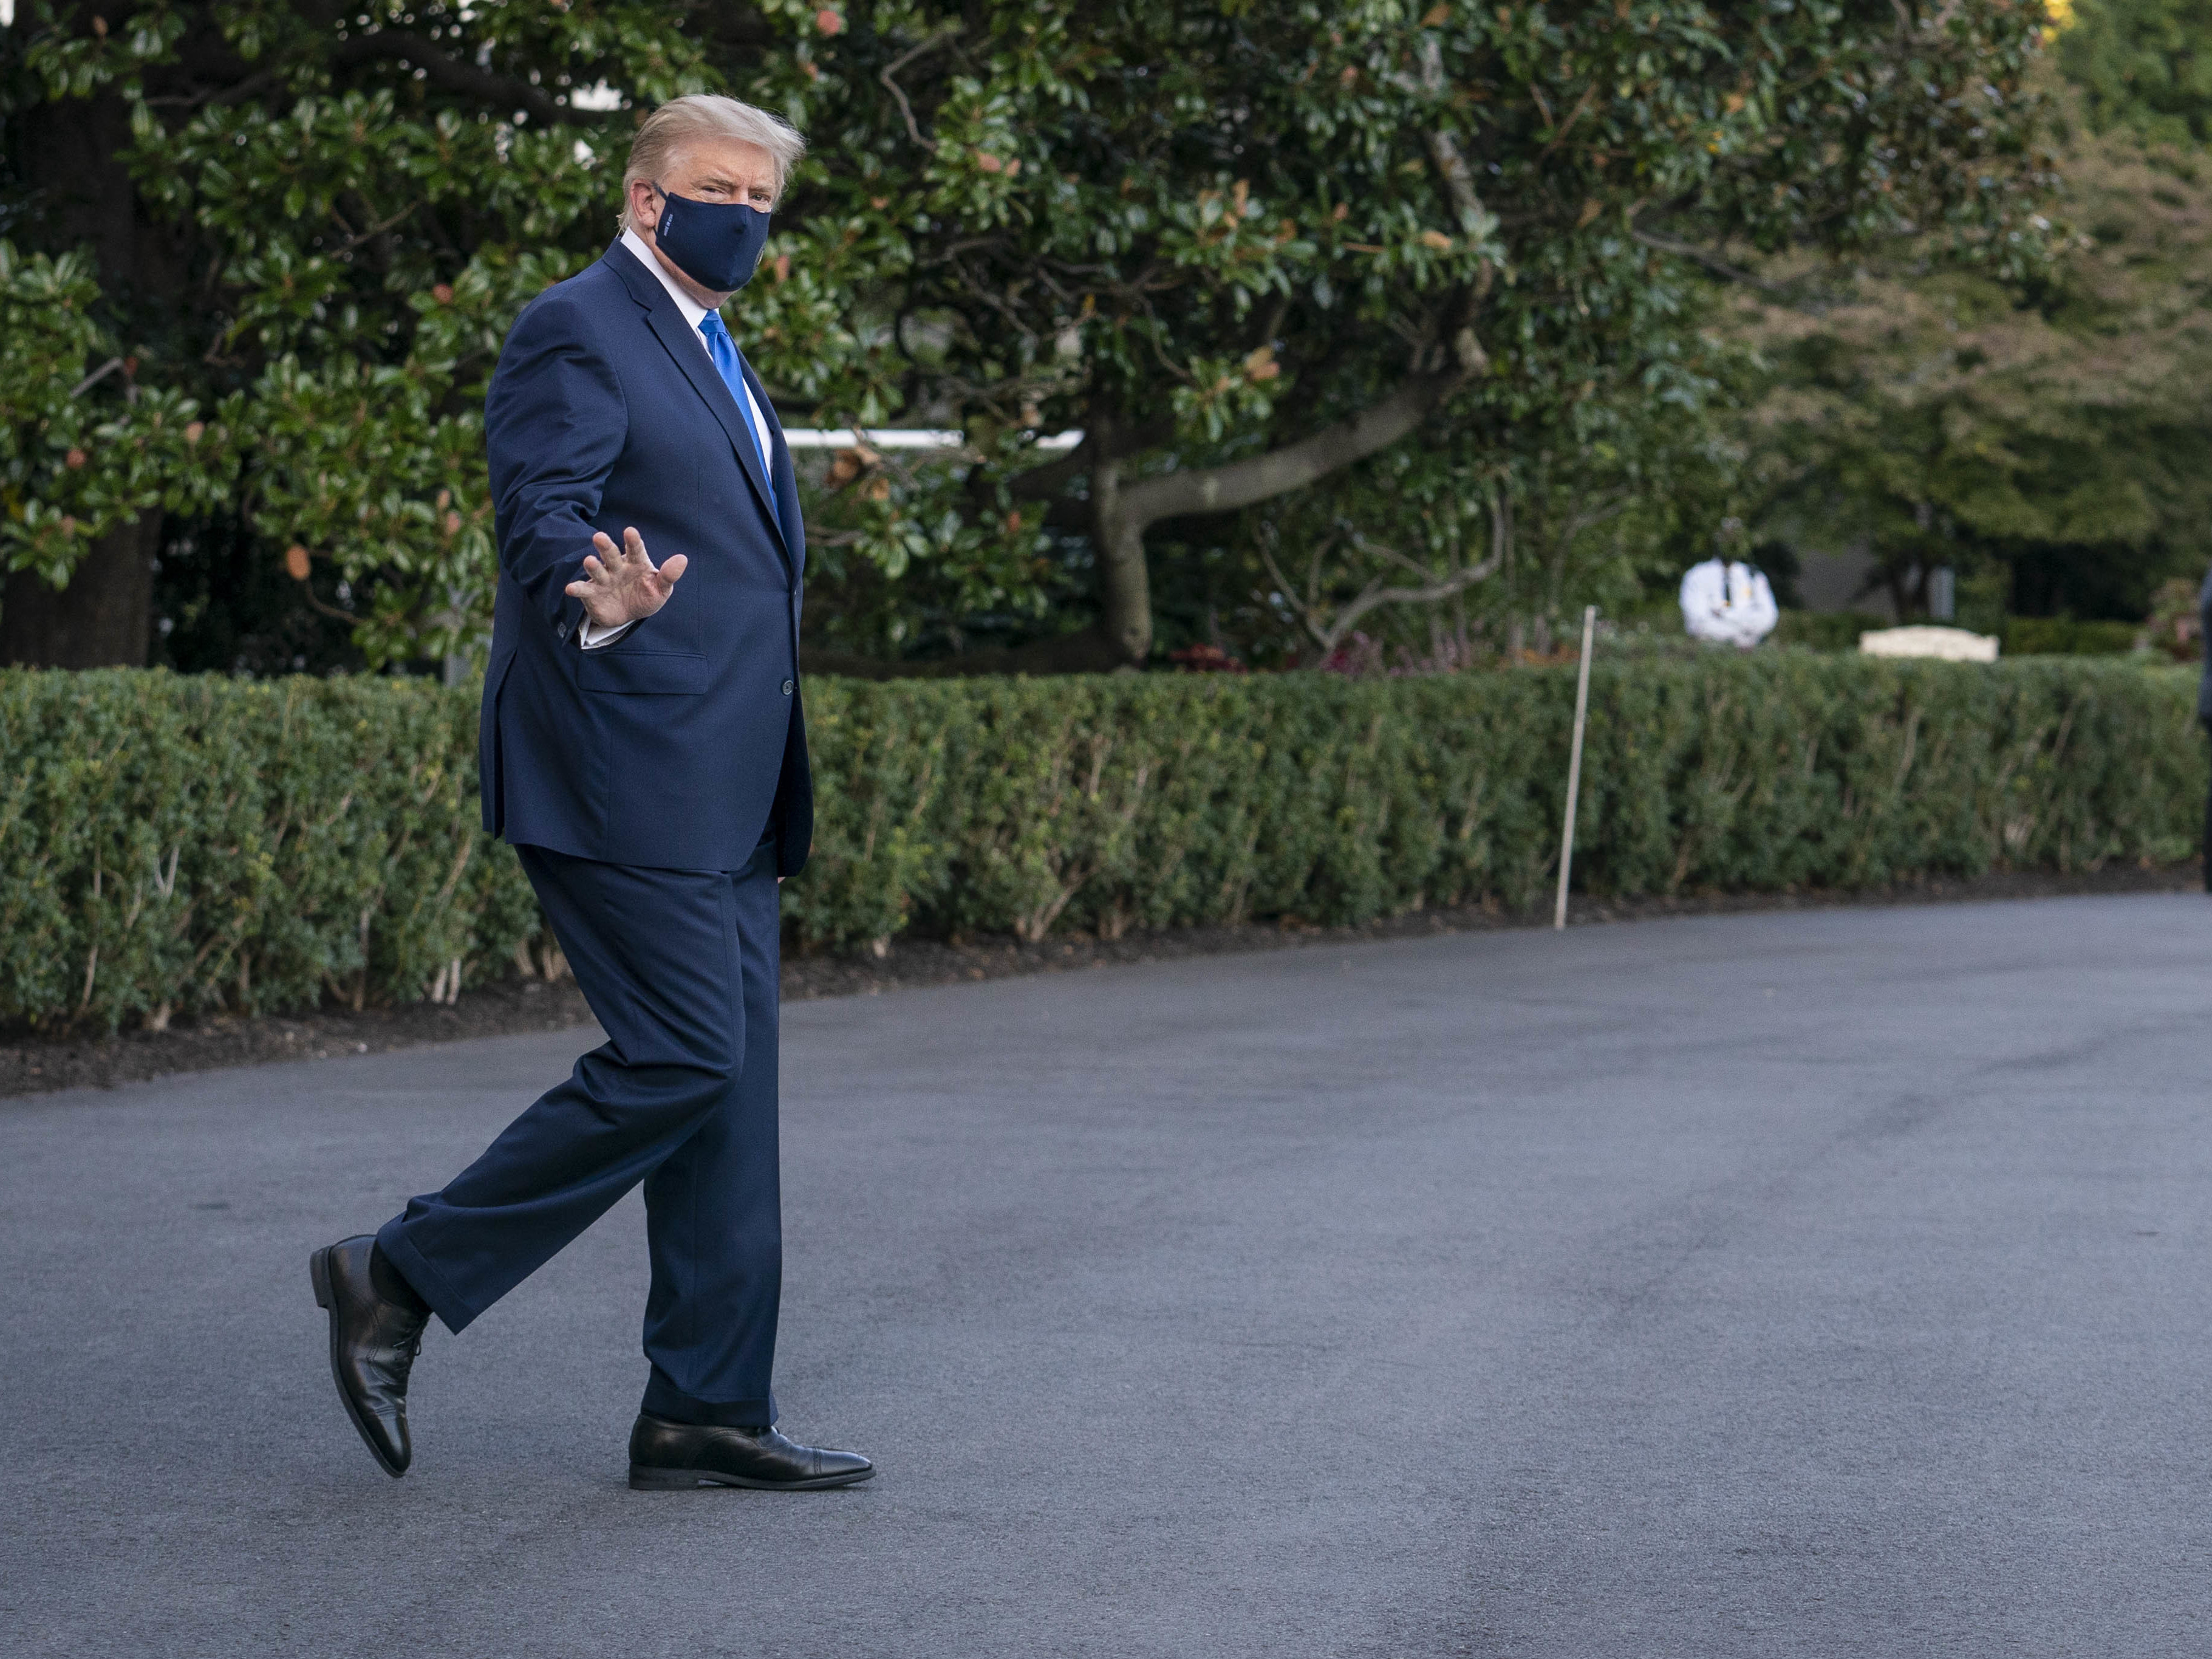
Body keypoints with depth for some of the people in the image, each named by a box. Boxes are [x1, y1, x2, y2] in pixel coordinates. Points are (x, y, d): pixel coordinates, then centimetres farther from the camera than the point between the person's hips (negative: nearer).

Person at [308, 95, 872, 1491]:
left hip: (721, 796, 10)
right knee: (681, 1060, -14)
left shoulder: (712, 357, 24)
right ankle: (405, 1277, -3)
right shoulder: (578, 333, -7)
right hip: (622, 772, -10)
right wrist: (599, 602, -41)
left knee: (729, 1090, 6)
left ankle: (708, 1414, 8)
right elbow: (543, 515, -18)